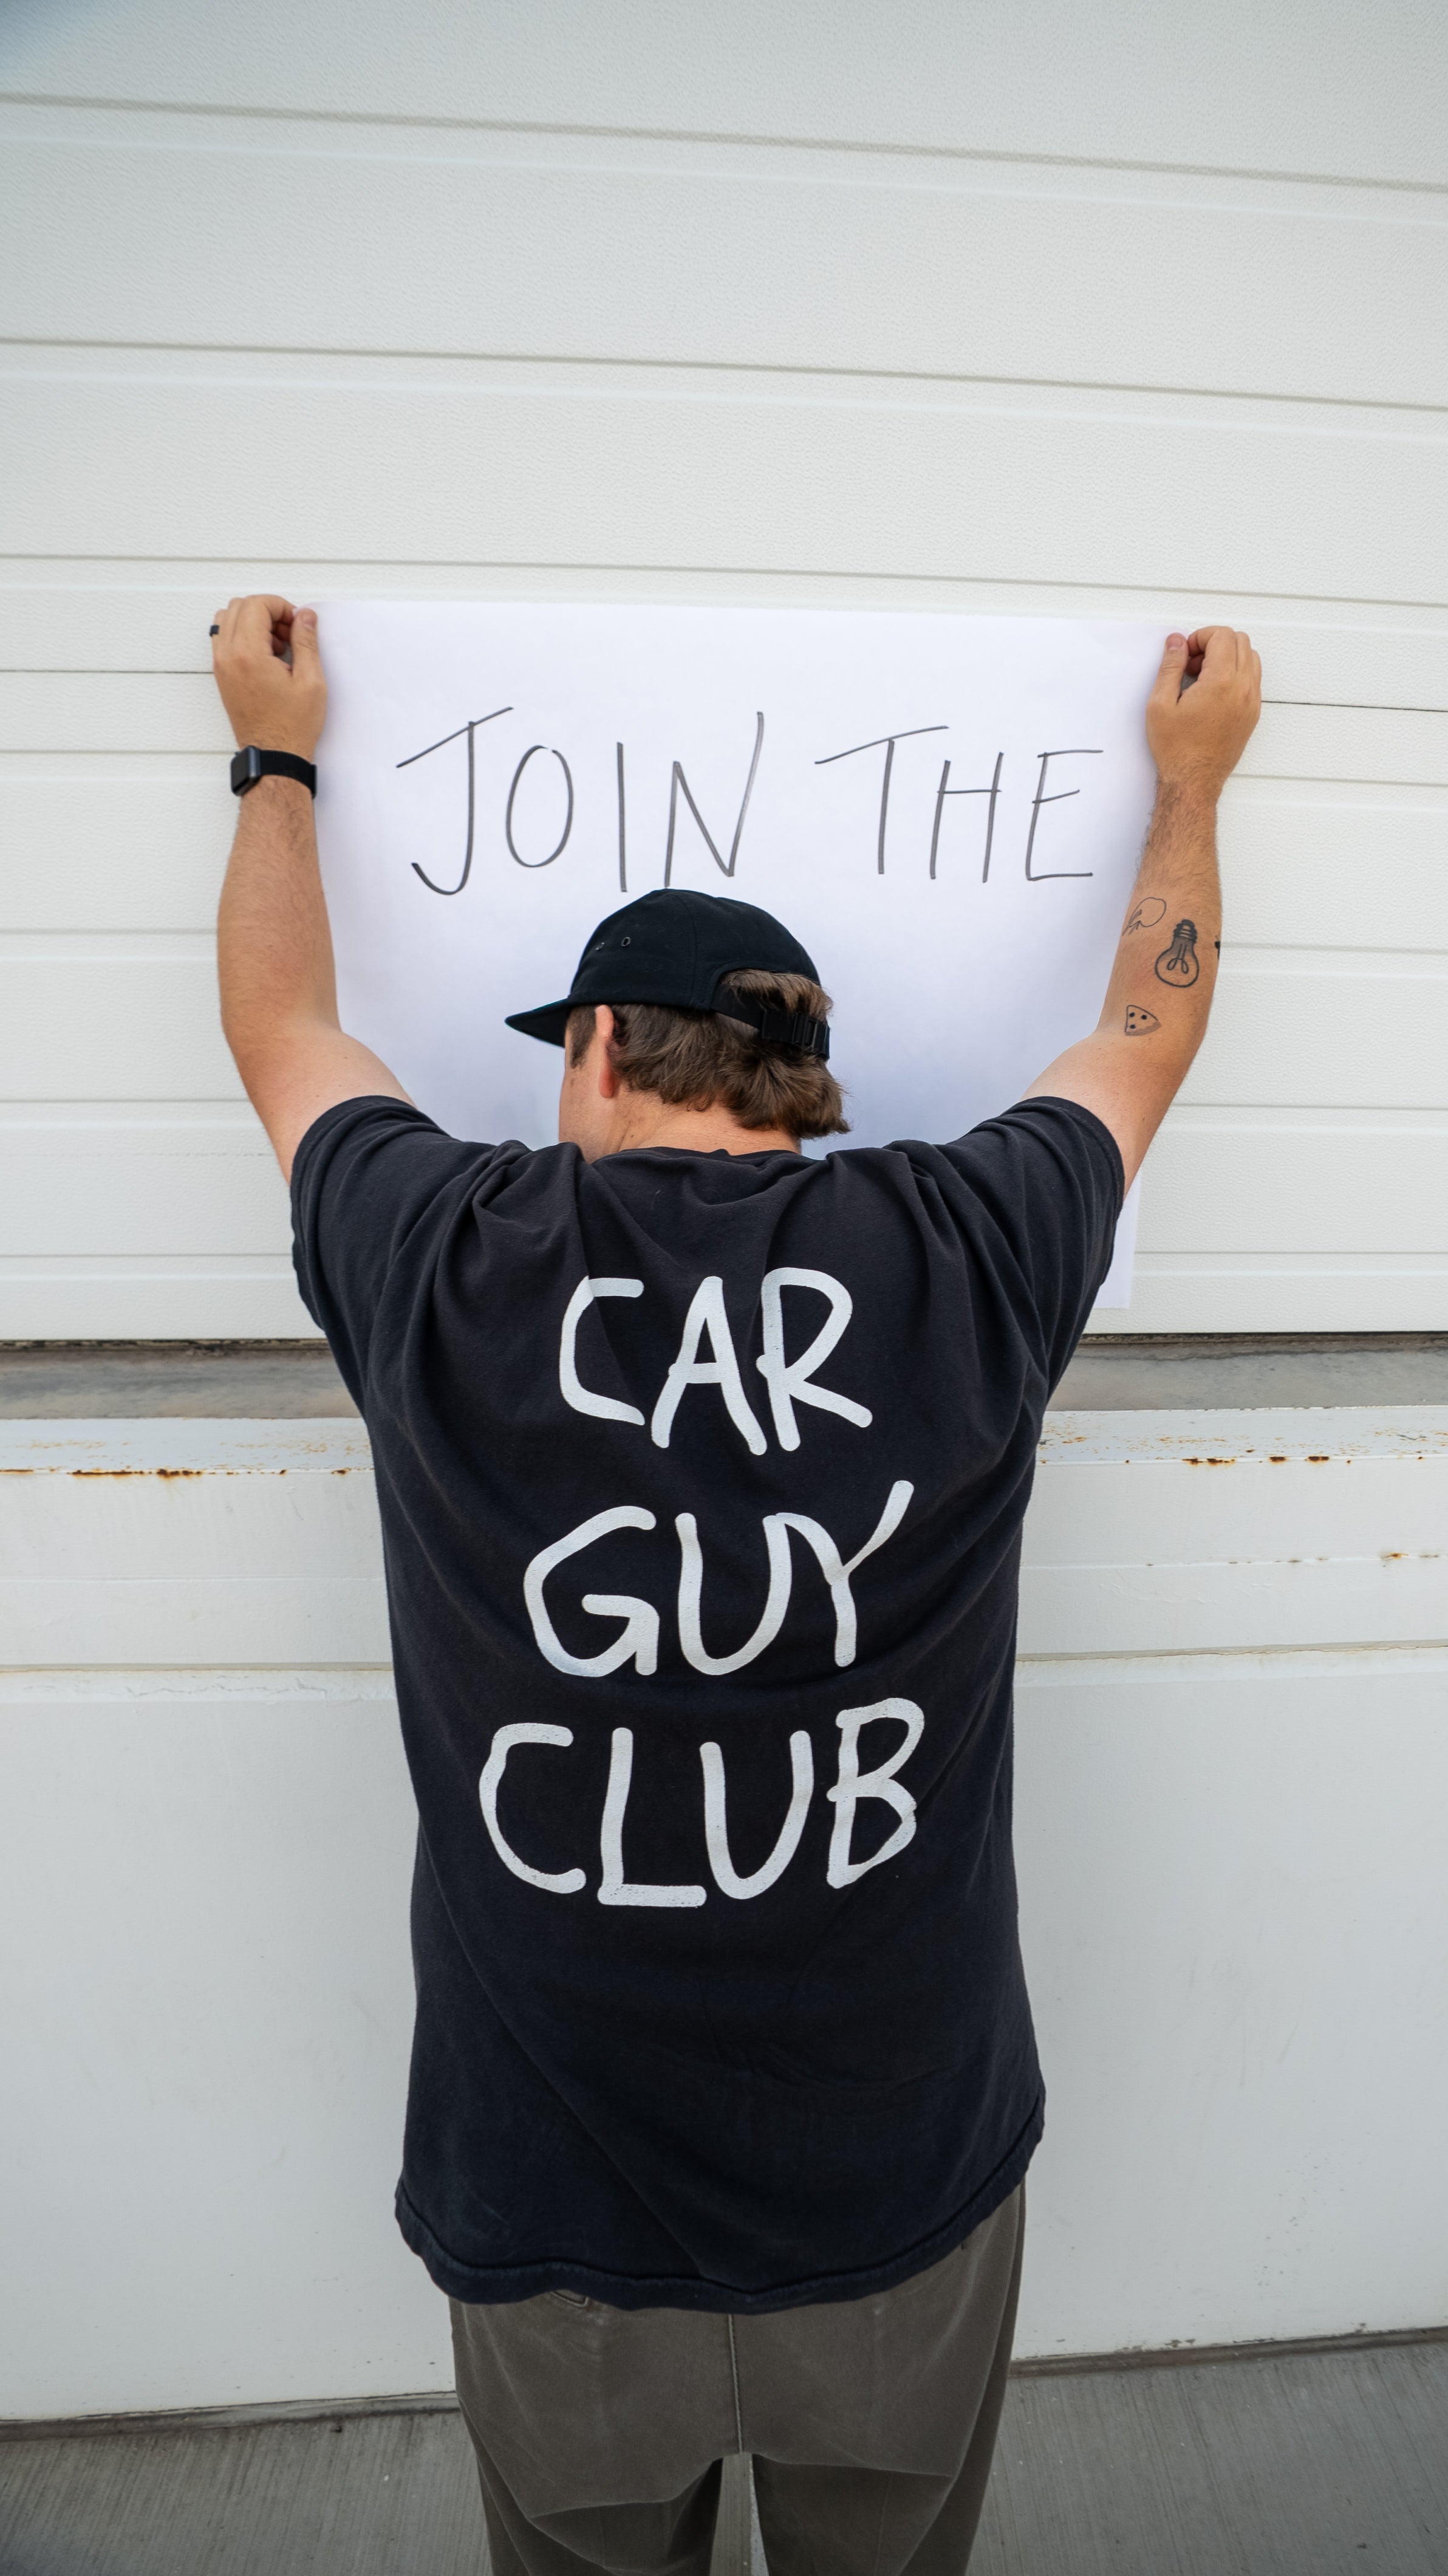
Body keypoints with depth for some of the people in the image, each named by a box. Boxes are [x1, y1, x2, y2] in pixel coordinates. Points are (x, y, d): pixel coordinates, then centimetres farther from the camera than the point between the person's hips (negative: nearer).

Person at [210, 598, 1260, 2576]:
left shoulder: (447, 1263, -16)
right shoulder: (962, 1254, -15)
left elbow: (279, 1023, 5)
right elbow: (1151, 1023, 6)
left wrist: (279, 752, 22)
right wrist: (1192, 776, 24)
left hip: (555, 2215, 0)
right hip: (908, 2193, 1)